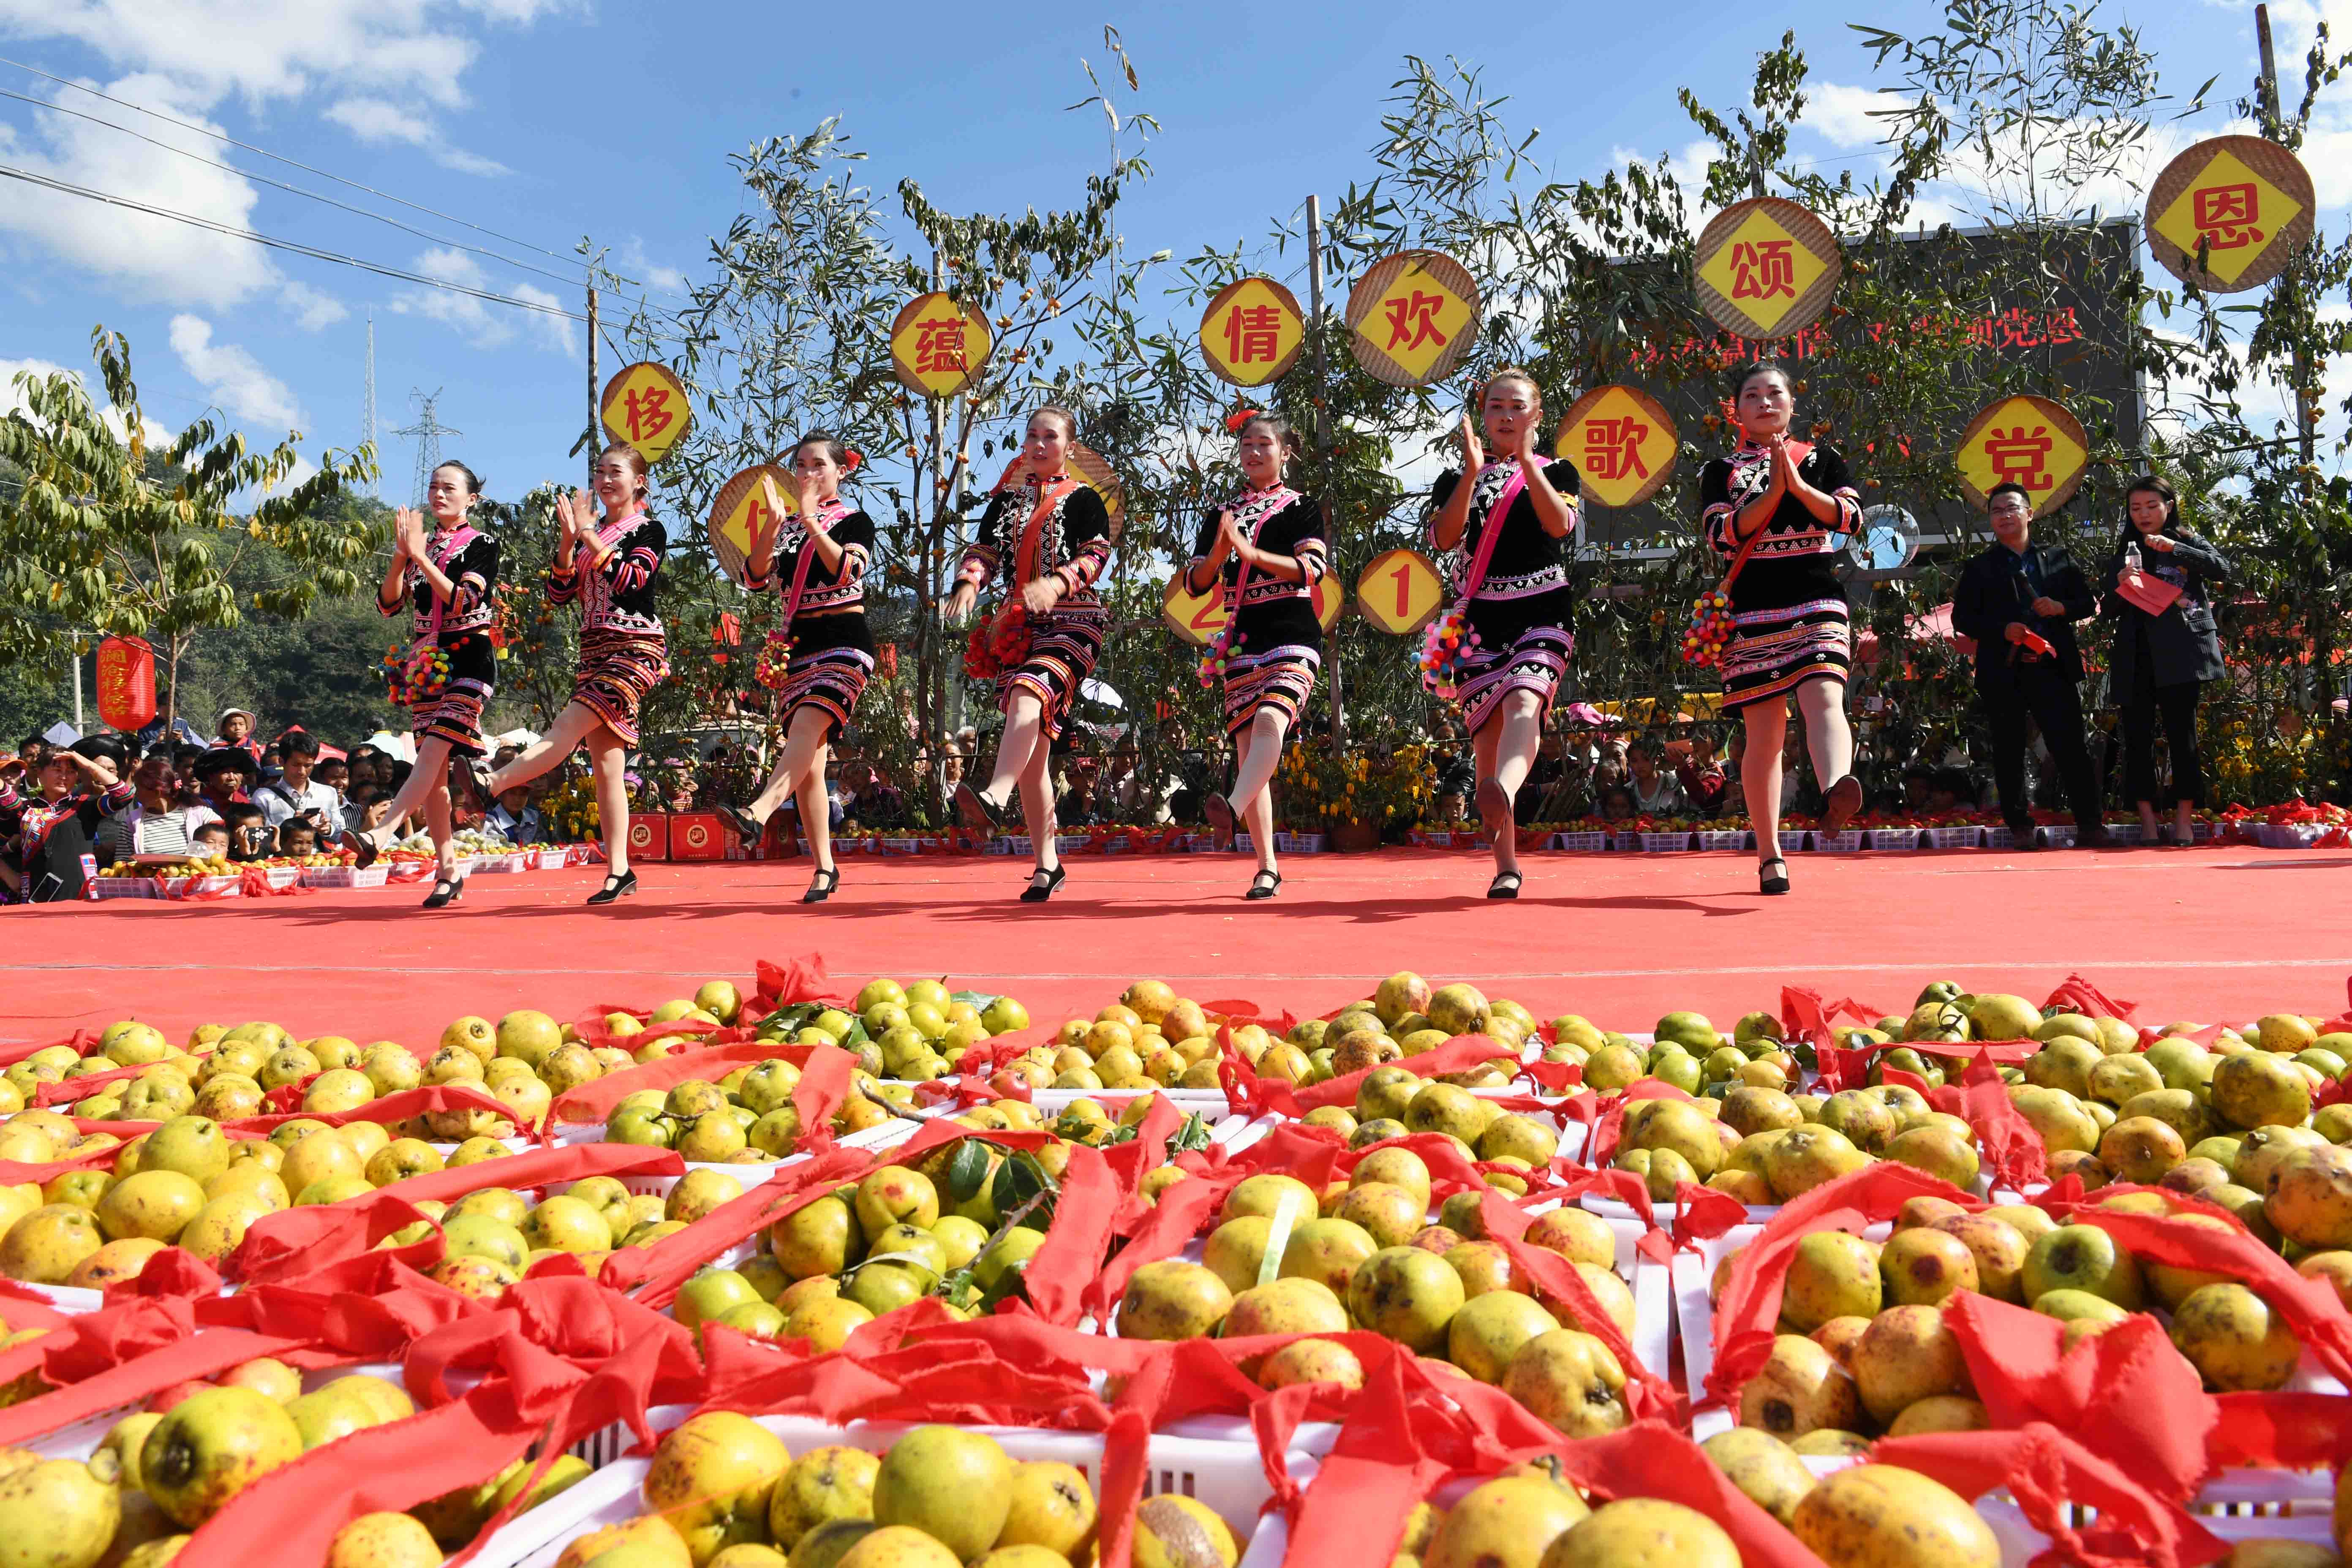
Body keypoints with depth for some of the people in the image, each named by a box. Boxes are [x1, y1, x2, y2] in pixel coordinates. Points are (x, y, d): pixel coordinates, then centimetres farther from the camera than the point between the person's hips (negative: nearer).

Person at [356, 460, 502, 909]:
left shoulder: (482, 545, 1)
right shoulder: (417, 543, 14)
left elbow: (461, 601, -14)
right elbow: (389, 603, 4)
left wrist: (421, 556, -18)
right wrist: (402, 555, -10)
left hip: (469, 660, -5)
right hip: (426, 662, 5)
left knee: (433, 752, -21)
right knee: (435, 770, 2)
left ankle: (381, 836, -32)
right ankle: (448, 870, 5)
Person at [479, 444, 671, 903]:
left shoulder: (649, 531, 0)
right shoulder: (591, 534, 16)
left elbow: (629, 581, -18)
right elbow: (559, 593, 7)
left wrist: (588, 535, -15)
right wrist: (568, 541, -6)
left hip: (635, 650, -6)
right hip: (594, 651, 6)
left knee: (568, 726, -24)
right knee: (606, 765, 1)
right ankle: (619, 872, 2)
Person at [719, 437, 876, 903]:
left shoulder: (855, 520, 4)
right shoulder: (786, 527, 17)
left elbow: (846, 571, -15)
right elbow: (756, 578, 2)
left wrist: (811, 521, -21)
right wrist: (774, 522, -10)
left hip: (845, 642, -5)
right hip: (799, 645, 5)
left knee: (807, 725, -30)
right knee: (809, 762, 0)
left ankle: (758, 813, -51)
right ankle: (824, 867, 6)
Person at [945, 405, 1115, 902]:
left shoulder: (1083, 500, 6)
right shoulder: (1007, 500, 20)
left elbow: (1096, 554, -8)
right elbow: (984, 551, 11)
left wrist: (1056, 583, -27)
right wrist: (968, 583, -12)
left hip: (1070, 621, -5)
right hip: (1016, 626, 5)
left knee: (1028, 697, -34)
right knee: (1032, 746, 1)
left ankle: (994, 799, -57)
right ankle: (1046, 863, 6)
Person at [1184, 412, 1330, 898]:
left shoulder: (1301, 508, 8)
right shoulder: (1221, 515, 18)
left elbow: (1313, 569, -9)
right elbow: (1196, 582, 10)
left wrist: (1249, 551, -18)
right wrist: (1219, 550, -10)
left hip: (1291, 634, -4)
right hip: (1241, 639, 4)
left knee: (1270, 720, -30)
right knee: (1247, 747, -3)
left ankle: (1231, 810, -52)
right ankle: (1267, 867, 0)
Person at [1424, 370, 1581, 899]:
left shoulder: (1557, 472, 13)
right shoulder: (1457, 479, 16)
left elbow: (1561, 524, -8)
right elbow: (1443, 537, -4)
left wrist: (1527, 461, -15)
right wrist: (1472, 472, -13)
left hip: (1542, 612, -2)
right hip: (1480, 617, 2)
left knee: (1522, 702, -29)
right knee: (1488, 735, -3)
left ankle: (1504, 792, -59)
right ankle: (1506, 865, 4)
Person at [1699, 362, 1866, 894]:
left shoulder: (1822, 459, 14)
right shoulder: (1721, 471, 12)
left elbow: (1850, 516, -1)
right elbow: (1720, 534, -5)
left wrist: (1797, 483, -12)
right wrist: (1773, 492, -12)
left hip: (1816, 602, 0)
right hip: (1752, 611, 0)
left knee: (1823, 697, -27)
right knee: (1764, 733, 0)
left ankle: (1836, 790, -51)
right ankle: (1769, 857, 7)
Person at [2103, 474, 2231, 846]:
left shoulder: (2186, 543, 8)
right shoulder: (2123, 555, 16)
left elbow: (2223, 569, -10)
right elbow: (2111, 611, 14)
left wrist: (2175, 549, -18)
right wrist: (2121, 585, -6)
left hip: (2179, 654, -3)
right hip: (2136, 658, 3)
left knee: (2182, 732, -4)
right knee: (2137, 735, 0)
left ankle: (2184, 818, 1)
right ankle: (2147, 819, 4)